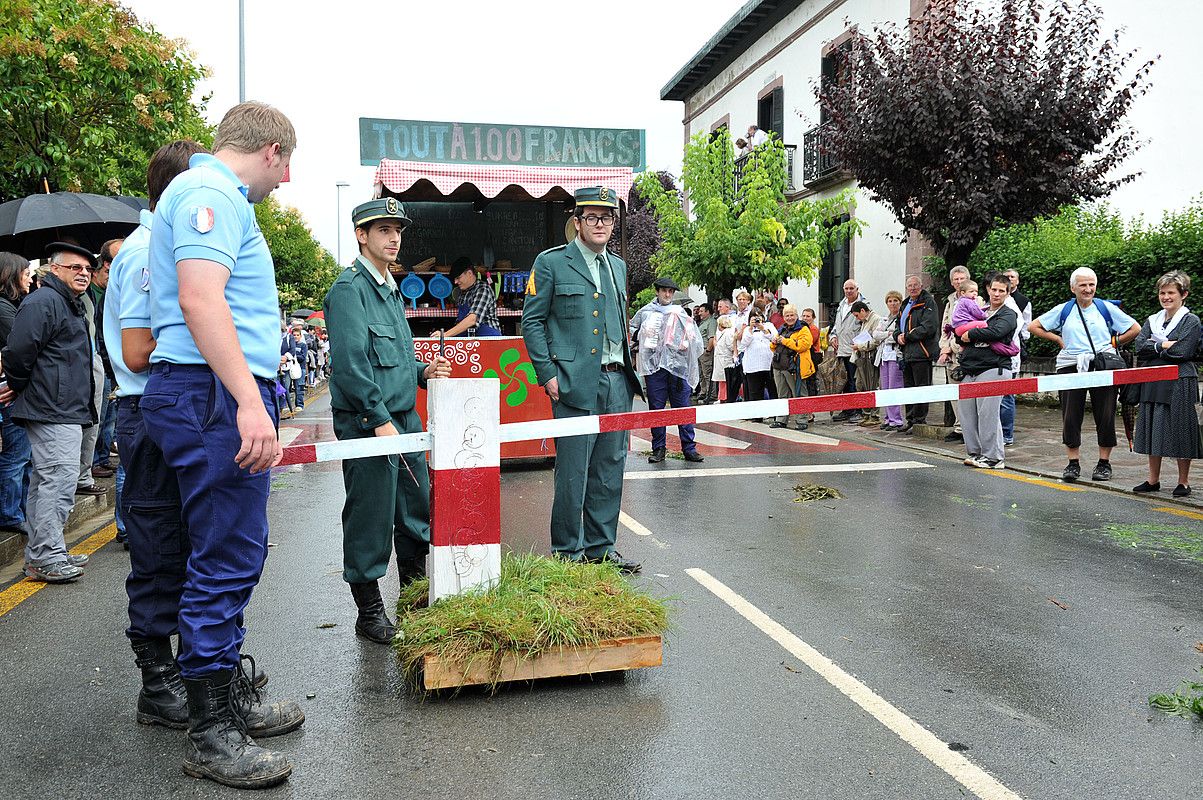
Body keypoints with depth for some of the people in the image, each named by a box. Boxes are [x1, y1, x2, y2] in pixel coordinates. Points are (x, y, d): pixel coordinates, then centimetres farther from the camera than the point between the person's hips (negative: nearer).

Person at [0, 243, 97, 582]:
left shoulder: (71, 305, 23)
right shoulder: (43, 301, -12)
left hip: (66, 411, 11)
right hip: (53, 411, -11)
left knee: (45, 481, 15)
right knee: (59, 479, -10)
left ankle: (40, 554, 23)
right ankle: (47, 557, -5)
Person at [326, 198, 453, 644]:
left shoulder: (391, 289, 19)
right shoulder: (349, 289, -10)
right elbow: (351, 364, -18)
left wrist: (423, 371, 8)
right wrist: (380, 420, -20)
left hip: (404, 418, 9)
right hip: (367, 423, -9)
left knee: (417, 512, 14)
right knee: (370, 519, 0)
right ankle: (370, 614, 13)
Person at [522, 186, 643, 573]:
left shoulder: (618, 266, 18)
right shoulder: (550, 262, 0)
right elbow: (531, 321, -2)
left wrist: (628, 370, 15)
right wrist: (547, 374, -9)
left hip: (618, 382, 6)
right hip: (576, 382, -6)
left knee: (610, 471, 10)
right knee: (573, 473, -3)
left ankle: (600, 547, 21)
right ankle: (568, 552, 10)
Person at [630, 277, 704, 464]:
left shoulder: (680, 312, 12)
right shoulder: (645, 312, 10)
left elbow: (694, 336, 16)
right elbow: (631, 327, 22)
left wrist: (687, 344, -1)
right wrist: (638, 335, 4)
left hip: (678, 365, 0)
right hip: (654, 365, 0)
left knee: (683, 407, 0)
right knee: (656, 408, 3)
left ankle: (689, 448, 4)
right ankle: (658, 448, 11)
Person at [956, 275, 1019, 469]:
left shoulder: (1008, 315, 3)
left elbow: (995, 332, -18)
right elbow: (961, 335, 24)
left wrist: (971, 335, -8)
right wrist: (961, 338, 2)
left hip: (992, 369, -7)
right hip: (969, 369, 7)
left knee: (988, 414, -10)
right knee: (966, 412, 4)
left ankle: (993, 457, -3)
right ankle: (974, 453, 14)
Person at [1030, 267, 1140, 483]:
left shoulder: (1107, 308, 6)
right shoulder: (1063, 310, 7)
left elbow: (1135, 329, 12)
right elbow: (1034, 326, 11)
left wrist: (1114, 342, 5)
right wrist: (1058, 339, 6)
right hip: (1071, 367, 0)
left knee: (1105, 416, 2)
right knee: (1071, 416, 0)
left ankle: (1104, 463, 14)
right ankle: (1073, 464, 9)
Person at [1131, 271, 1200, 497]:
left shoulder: (1191, 321, -2)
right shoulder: (1152, 321, 14)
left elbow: (1183, 352, -14)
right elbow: (1140, 346, 0)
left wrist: (1154, 346, -5)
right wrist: (1165, 345, -11)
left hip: (1179, 384, -5)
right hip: (1152, 383, 5)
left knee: (1180, 431, 0)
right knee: (1152, 430, 9)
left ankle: (1183, 482, 11)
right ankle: (1153, 480, 18)